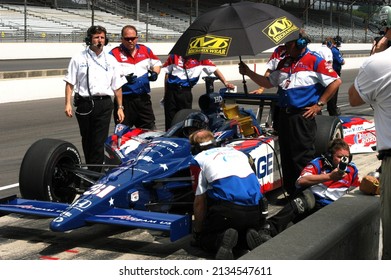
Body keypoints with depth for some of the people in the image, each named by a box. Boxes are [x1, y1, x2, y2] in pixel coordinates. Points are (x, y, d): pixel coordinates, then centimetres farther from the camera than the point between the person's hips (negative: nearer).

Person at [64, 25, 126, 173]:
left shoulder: (111, 60, 10)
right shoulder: (78, 58, 4)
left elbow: (117, 86, 13)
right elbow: (70, 83, 3)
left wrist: (120, 107, 9)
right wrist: (68, 103, -6)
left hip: (104, 105, 0)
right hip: (84, 104, 0)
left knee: (99, 142, -7)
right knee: (87, 141, 12)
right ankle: (89, 170, 27)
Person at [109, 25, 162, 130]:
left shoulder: (145, 50, 9)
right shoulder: (114, 54, -7)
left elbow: (157, 63, 22)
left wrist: (155, 73, 2)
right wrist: (124, 78, -24)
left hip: (143, 98, 4)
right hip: (124, 99, -4)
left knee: (150, 129, 12)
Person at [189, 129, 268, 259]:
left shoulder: (198, 160, 11)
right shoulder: (237, 152, 27)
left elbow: (199, 202, 8)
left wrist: (197, 230, 22)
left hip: (227, 211, -5)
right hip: (255, 213, 5)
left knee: (202, 238, 18)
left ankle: (221, 240, -14)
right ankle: (250, 236, -1)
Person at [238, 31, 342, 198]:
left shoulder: (314, 61, -6)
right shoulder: (284, 62, 15)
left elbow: (336, 81, -8)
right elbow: (269, 83, 20)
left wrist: (319, 104, -9)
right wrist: (248, 73, 10)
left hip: (303, 116, -7)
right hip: (284, 115, 7)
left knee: (303, 157, -4)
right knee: (286, 156, 12)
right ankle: (290, 192, 22)